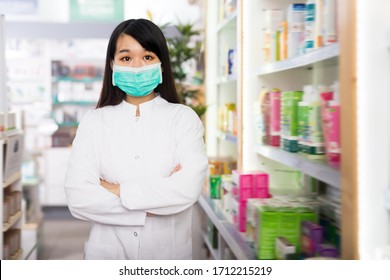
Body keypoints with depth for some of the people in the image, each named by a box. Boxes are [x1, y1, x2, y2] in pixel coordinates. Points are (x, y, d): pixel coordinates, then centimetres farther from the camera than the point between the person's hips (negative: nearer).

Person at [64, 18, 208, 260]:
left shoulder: (183, 118, -6)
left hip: (169, 251, 0)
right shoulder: (94, 121, -3)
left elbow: (188, 188, -20)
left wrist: (116, 190, -15)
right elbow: (78, 198, -13)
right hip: (106, 252, 1)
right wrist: (156, 200, -17)